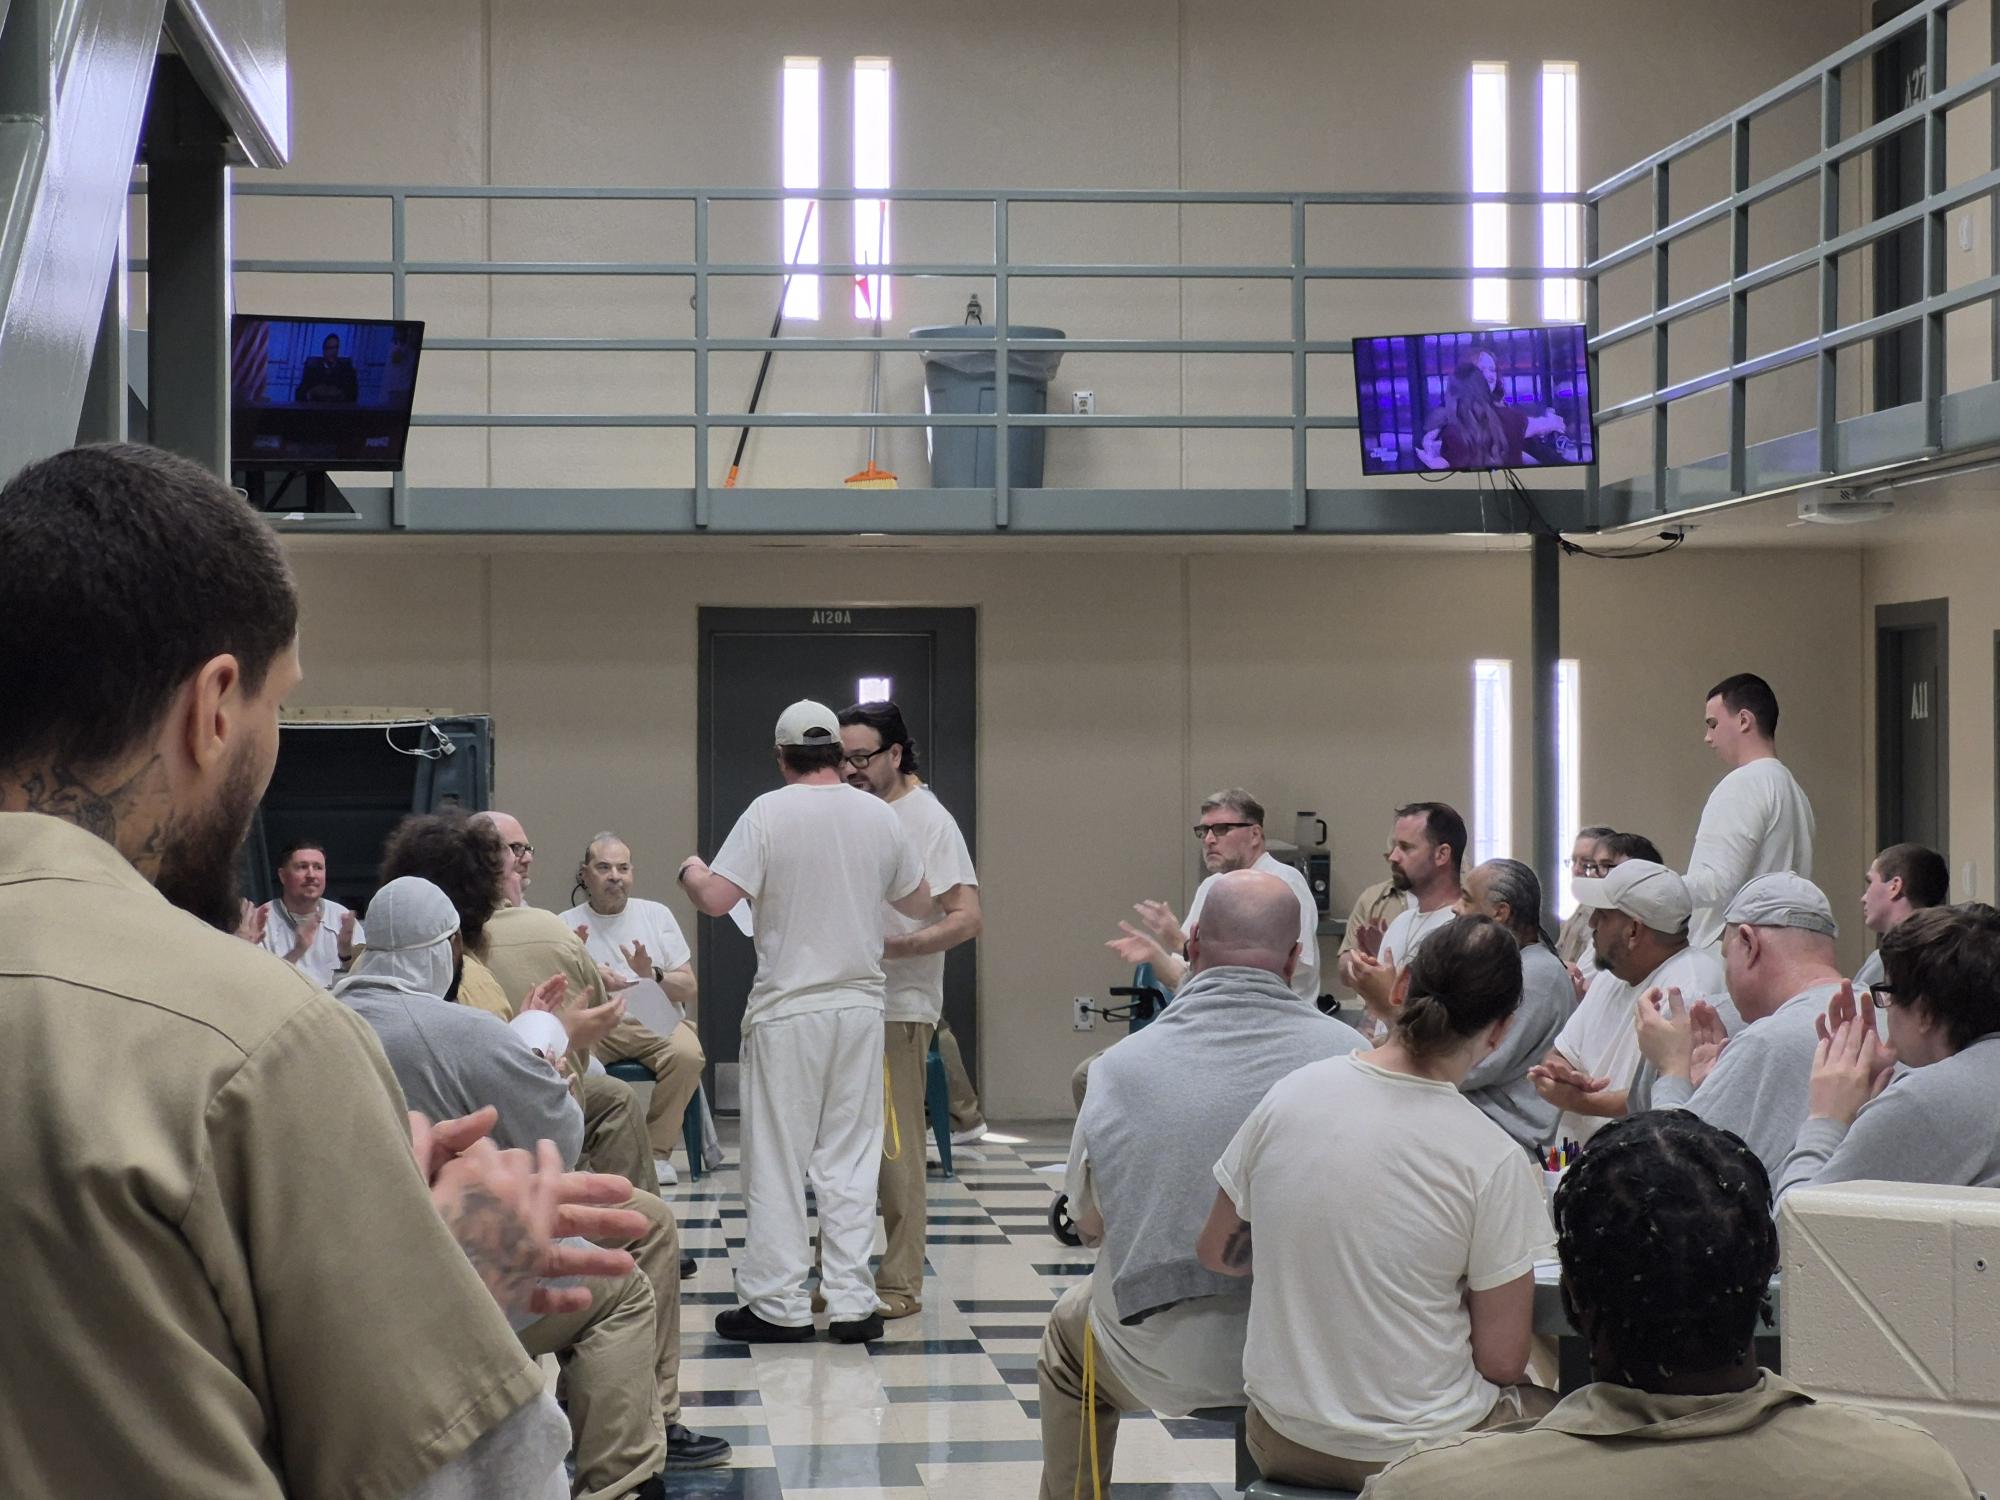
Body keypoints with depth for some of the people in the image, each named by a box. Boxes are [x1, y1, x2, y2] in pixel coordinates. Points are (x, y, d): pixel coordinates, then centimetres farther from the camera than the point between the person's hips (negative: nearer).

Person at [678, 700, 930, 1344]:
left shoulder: (769, 813, -9)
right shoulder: (880, 816, 4)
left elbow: (716, 899, -14)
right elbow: (920, 904, 15)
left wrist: (690, 869, 8)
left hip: (787, 1010, -4)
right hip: (861, 1004, 4)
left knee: (778, 1159, 3)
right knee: (850, 1157, 8)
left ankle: (778, 1305, 6)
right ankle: (851, 1302, 8)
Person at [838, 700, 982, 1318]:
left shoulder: (928, 820, -7)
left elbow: (965, 919, -14)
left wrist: (889, 949, -22)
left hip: (897, 1009, -7)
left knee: (895, 1148, -4)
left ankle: (901, 1284, 3)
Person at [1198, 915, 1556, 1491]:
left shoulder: (1289, 1095, -9)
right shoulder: (1495, 1161, -19)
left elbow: (1217, 1251, 6)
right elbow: (1501, 1361, -13)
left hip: (1281, 1438, 4)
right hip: (1418, 1452, -4)